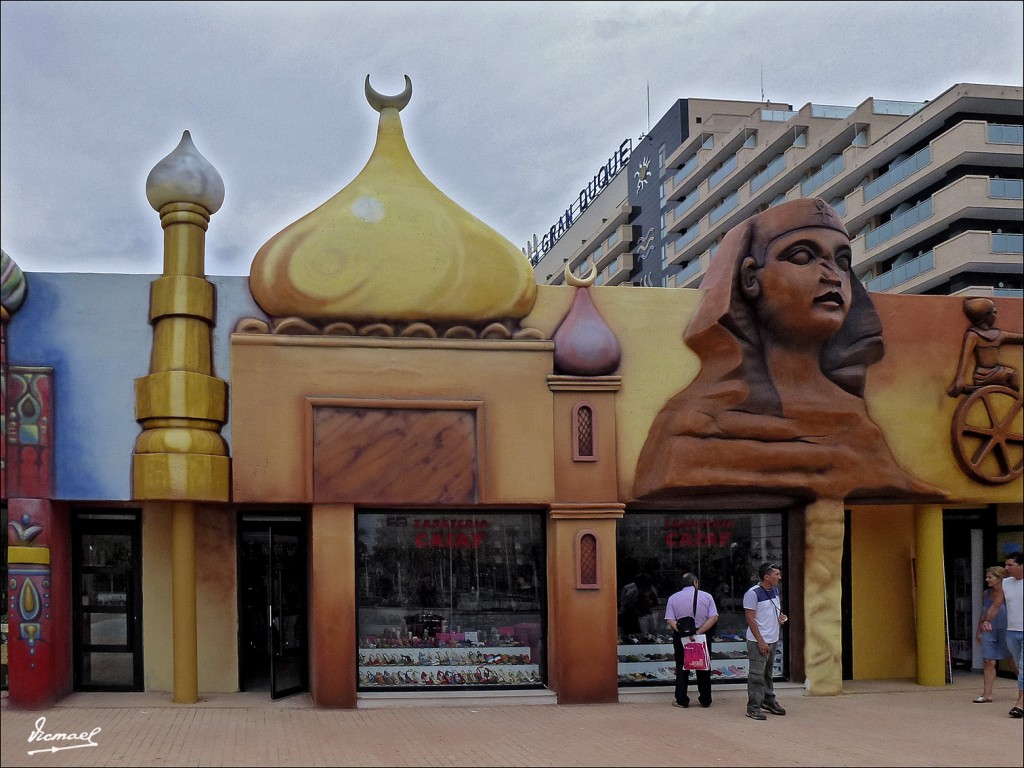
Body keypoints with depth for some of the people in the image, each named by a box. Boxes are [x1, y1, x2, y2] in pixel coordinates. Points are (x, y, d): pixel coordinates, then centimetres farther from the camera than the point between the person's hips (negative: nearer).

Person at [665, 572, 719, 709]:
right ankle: (705, 701, 16)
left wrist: (681, 631, -17)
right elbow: (714, 617, -10)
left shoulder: (673, 598, 0)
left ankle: (682, 700, 9)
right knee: (703, 669, 11)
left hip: (681, 636, 0)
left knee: (682, 668, 8)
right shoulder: (706, 596, -1)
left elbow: (670, 620, -10)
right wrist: (699, 632, -14)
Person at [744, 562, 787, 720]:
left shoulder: (775, 590, 10)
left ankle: (769, 700, 30)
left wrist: (781, 617, 4)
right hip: (758, 641, -8)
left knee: (768, 673, 18)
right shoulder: (753, 593, -15)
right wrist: (761, 641, -18)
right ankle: (753, 708, -2)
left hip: (773, 639, 8)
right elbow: (750, 619, -16)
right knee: (756, 675, -6)